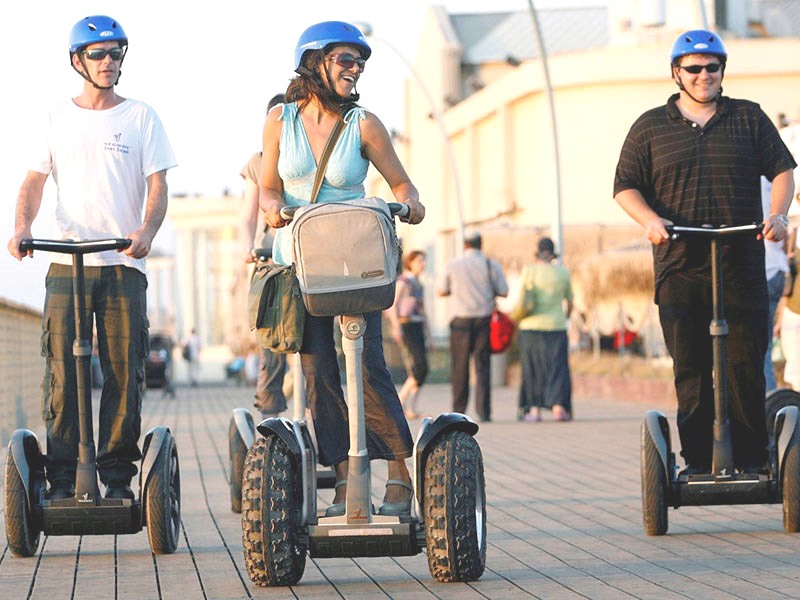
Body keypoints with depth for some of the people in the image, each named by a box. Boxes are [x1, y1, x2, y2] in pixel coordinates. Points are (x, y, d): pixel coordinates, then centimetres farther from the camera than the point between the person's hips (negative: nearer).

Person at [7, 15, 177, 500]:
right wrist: (23, 227, -9)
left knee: (125, 375, -2)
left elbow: (158, 187, 2)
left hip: (124, 265, -1)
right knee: (62, 375, -4)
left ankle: (118, 478, 5)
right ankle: (61, 479, 0)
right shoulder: (58, 117, 12)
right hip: (67, 264, 1)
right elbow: (35, 180, 11)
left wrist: (146, 231, -18)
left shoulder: (140, 117, 8)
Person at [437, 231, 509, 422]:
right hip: (484, 320, 0)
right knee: (482, 367, 0)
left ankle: (458, 410, 13)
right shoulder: (491, 265, -1)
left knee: (460, 368, 9)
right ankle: (483, 411, -10)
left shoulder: (453, 265, 0)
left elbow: (441, 291, 7)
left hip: (461, 321, 0)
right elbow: (504, 292, 0)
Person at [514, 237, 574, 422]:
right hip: (556, 327, 1)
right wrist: (565, 317, 27)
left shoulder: (529, 271, -6)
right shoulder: (563, 273, 2)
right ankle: (558, 407, -10)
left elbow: (523, 303, -13)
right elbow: (570, 303, 10)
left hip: (531, 326, -1)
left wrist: (515, 316, 4)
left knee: (532, 367, 7)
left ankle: (534, 409, 5)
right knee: (557, 366, 3)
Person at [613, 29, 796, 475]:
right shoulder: (650, 127, 11)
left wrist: (778, 214, -10)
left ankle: (752, 458, 4)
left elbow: (782, 169, 8)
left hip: (742, 265, 0)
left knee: (746, 364, -2)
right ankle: (698, 460, 5)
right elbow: (625, 187, 8)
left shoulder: (749, 118, 12)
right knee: (690, 368, 0)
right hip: (679, 266, 0)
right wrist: (649, 220, -11)